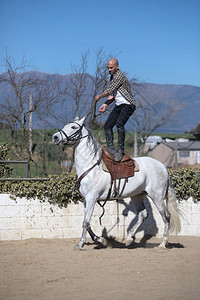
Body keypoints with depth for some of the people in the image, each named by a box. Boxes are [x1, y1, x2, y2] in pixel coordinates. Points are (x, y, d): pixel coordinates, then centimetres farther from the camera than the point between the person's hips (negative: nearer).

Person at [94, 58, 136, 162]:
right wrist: (105, 104, 10)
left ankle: (120, 150, -21)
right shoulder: (112, 77, 17)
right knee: (107, 126, 0)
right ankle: (111, 149, 0)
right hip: (118, 106, 10)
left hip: (127, 105, -10)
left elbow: (109, 91, -13)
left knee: (119, 124, -28)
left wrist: (99, 96, 4)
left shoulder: (119, 75, -14)